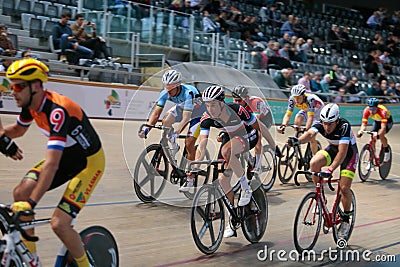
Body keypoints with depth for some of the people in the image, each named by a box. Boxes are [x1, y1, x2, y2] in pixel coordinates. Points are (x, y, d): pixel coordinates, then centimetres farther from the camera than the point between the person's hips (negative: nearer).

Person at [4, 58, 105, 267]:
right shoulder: (31, 103, -8)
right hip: (64, 156, 8)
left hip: (88, 162, -8)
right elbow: (17, 130, 14)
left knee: (59, 224, -17)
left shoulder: (57, 110, -34)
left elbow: (51, 165, -41)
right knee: (21, 193, -11)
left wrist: (30, 203, -45)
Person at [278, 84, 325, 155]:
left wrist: (306, 130, -58)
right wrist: (283, 125, -47)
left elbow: (310, 117, -45)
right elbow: (288, 114, -29)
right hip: (306, 110, 5)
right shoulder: (292, 99, -26)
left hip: (318, 110, -5)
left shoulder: (310, 99, -39)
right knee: (297, 119, -27)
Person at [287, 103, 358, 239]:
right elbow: (310, 133, -42)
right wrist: (298, 141, -65)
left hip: (349, 152, -4)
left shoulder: (344, 126, -34)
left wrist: (330, 169, -53)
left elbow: (342, 152, -41)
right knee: (314, 163, -26)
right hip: (332, 148, 4)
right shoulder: (320, 124, -22)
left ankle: (345, 221, 8)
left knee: (344, 188, -13)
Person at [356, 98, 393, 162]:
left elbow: (383, 127, -47)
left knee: (381, 134, -29)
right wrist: (360, 132, -50)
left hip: (387, 121, -4)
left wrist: (378, 134, -64)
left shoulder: (382, 111, -40)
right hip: (377, 121, 4)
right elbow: (363, 124, -29)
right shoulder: (366, 111, -29)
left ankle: (387, 151, -6)